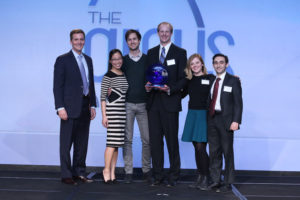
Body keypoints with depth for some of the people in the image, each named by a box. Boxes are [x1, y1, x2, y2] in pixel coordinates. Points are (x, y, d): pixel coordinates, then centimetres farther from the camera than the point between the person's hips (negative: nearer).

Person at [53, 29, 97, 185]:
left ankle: (79, 172, 20)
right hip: (70, 108, -6)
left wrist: (93, 105, 11)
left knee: (82, 142, 10)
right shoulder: (63, 60, -3)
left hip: (85, 108, 6)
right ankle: (66, 175, 7)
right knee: (66, 142, 0)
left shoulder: (88, 60, 16)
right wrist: (60, 107, -15)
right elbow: (57, 86, -7)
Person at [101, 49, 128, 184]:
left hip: (122, 111, 7)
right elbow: (103, 97, -6)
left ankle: (112, 172, 12)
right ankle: (106, 170, 2)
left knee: (117, 142, 7)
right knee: (112, 142, -10)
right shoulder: (108, 76, -4)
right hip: (112, 110, -7)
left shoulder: (124, 75, 15)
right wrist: (104, 115, -11)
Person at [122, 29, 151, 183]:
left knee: (146, 139, 0)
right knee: (127, 139, 1)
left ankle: (146, 170, 13)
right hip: (127, 104, 0)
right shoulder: (123, 60, 10)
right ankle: (128, 171, 8)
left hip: (143, 104, 0)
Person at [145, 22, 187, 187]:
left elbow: (183, 79, -1)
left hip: (170, 102, -4)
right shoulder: (151, 53, 16)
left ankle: (173, 176, 11)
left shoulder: (180, 53, 3)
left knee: (172, 140, 1)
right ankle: (157, 176, 15)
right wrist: (147, 85, -4)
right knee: (155, 140, 6)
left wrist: (170, 89, -16)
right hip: (153, 102, 4)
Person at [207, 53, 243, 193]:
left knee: (227, 152, 0)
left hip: (226, 120, -4)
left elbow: (238, 102, -4)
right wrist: (207, 119, 6)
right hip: (212, 120, 5)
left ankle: (228, 184, 8)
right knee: (214, 152, 7)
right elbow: (209, 101, 14)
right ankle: (215, 181, 16)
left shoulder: (233, 80, 1)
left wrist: (236, 121, -14)